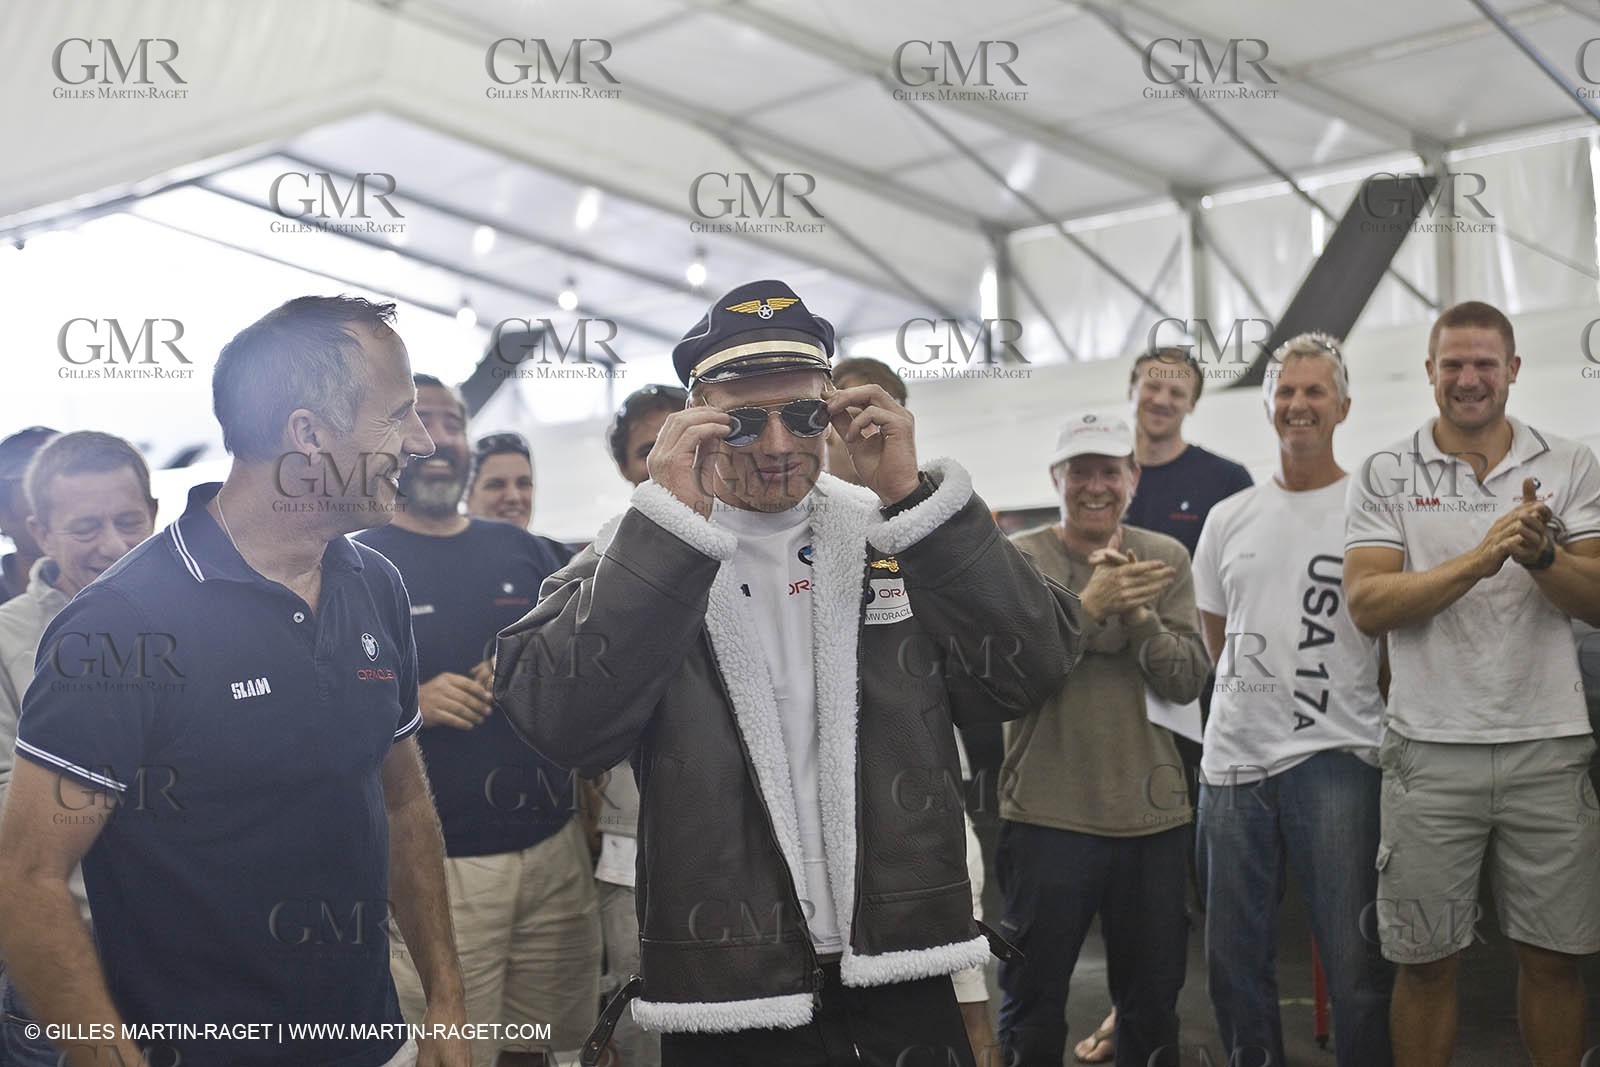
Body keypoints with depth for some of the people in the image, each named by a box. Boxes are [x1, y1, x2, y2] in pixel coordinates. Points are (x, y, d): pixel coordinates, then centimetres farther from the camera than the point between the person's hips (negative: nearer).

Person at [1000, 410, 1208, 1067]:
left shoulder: (1165, 559, 5)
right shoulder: (1020, 559, -3)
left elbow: (1187, 681, -3)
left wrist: (1138, 614, -19)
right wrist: (1090, 606, -25)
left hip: (1152, 811, 3)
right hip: (1049, 815, -3)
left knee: (1153, 1007, 16)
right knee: (1033, 1014, 6)